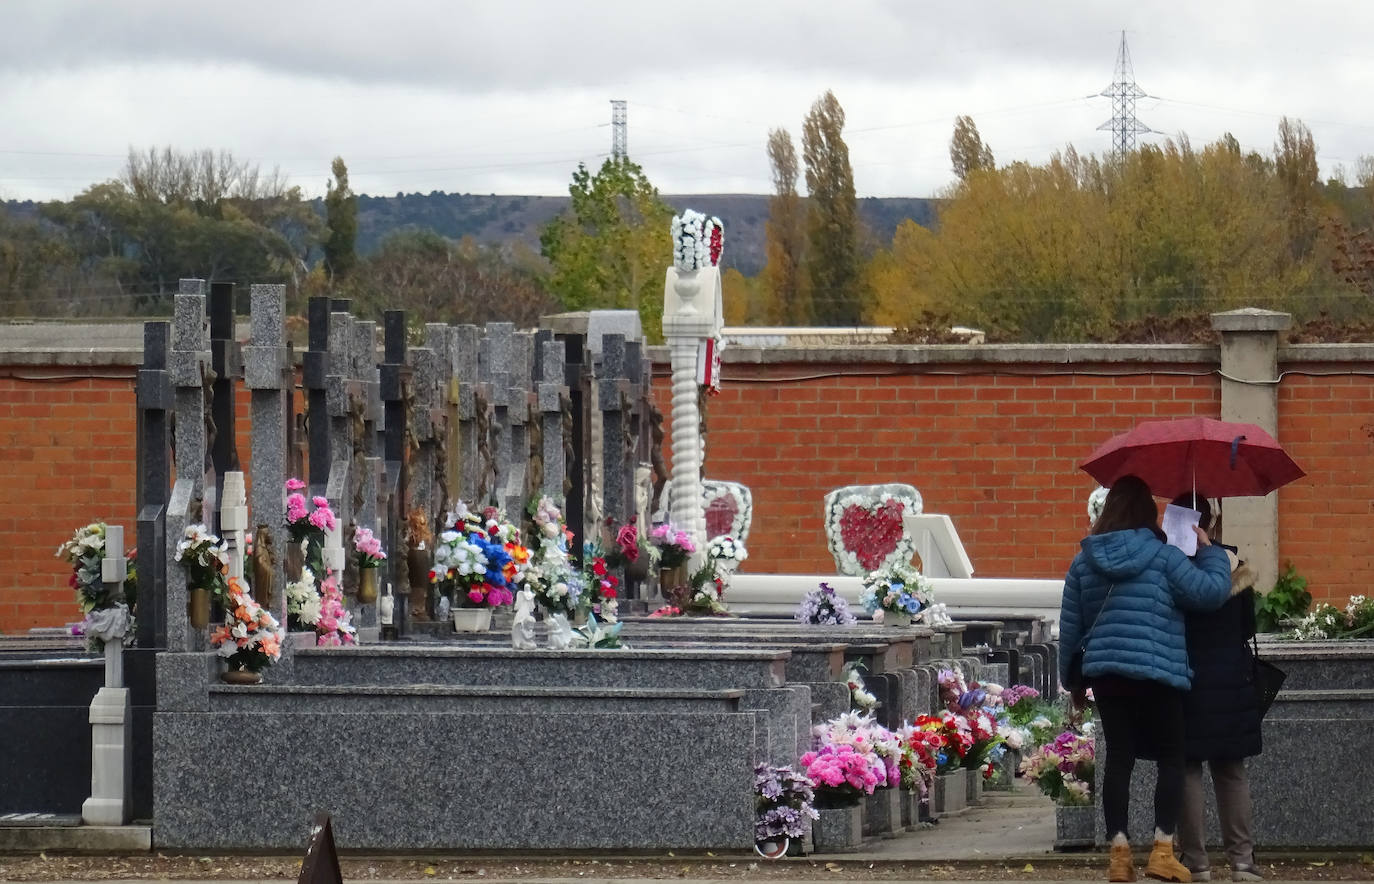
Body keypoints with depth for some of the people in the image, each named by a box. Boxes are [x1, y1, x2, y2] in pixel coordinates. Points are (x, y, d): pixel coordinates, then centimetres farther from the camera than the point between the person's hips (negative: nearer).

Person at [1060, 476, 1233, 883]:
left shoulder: (1084, 561, 7)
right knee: (1171, 758, 5)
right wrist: (1209, 551, 6)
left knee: (1119, 758, 7)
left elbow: (1070, 625, 10)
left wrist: (1073, 677, 19)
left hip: (1106, 672, 4)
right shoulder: (1163, 556, -6)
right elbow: (1210, 592, -10)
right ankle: (1162, 850, -5)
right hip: (1158, 672, -4)